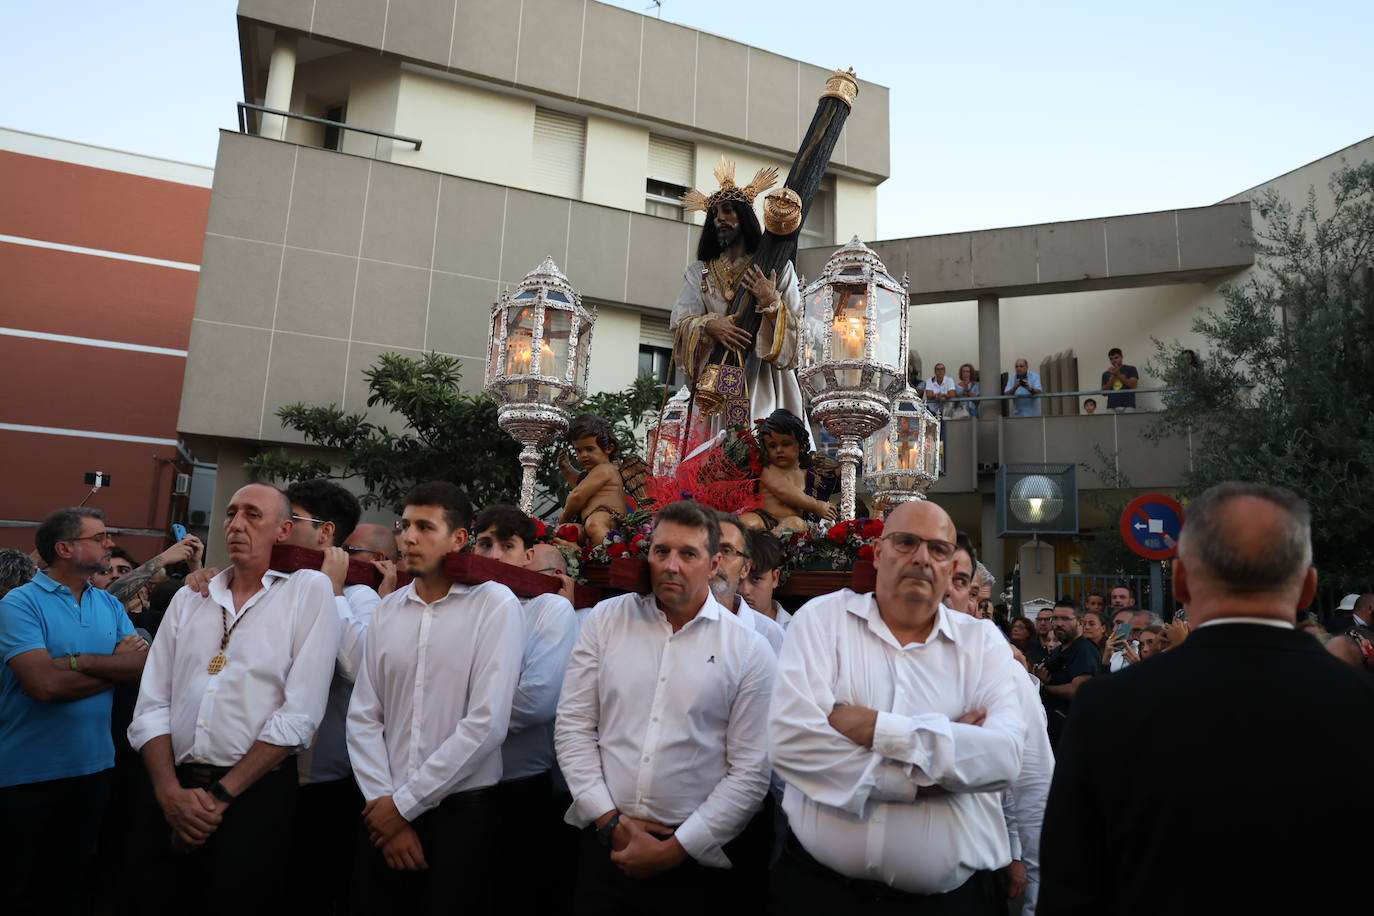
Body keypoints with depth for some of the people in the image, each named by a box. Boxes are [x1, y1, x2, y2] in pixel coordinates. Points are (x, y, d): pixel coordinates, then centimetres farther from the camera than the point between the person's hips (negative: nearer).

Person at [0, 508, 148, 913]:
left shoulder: (109, 604, 5)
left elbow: (146, 663, -6)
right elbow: (44, 683, -24)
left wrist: (77, 661, -18)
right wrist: (117, 664, -12)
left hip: (94, 765, 5)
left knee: (69, 880, 20)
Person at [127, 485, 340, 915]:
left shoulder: (309, 590, -5)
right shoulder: (190, 597, 10)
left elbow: (300, 713, -12)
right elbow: (152, 705, 5)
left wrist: (222, 795, -11)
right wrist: (171, 793, -9)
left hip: (257, 795, -4)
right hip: (176, 794, 4)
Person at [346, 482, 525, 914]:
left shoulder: (495, 605, -11)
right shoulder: (387, 610, 5)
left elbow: (486, 724, -16)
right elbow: (363, 717, 3)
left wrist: (405, 802, -10)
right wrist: (384, 801, -7)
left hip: (461, 813, -4)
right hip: (384, 814, 4)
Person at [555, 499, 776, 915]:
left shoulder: (750, 650, -5)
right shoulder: (605, 620, 1)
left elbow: (750, 771, -6)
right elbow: (573, 727, 0)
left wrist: (674, 849, -9)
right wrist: (610, 820, -6)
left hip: (694, 859, -1)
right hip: (604, 844, 2)